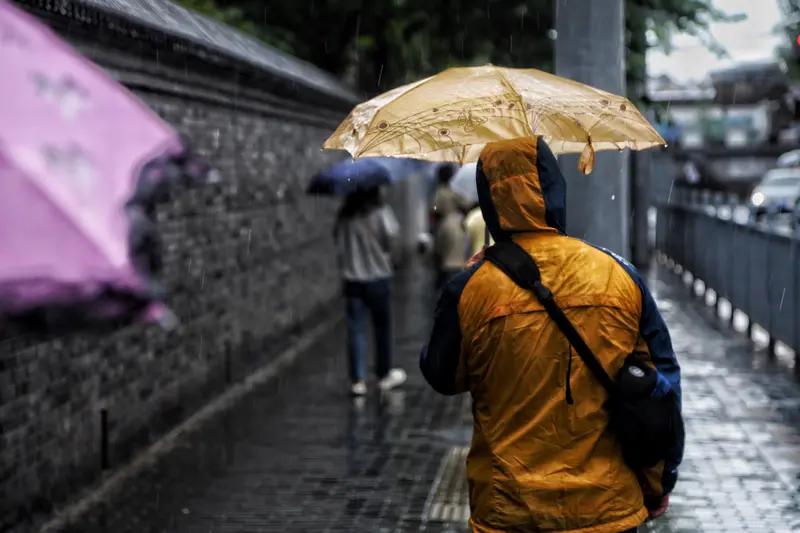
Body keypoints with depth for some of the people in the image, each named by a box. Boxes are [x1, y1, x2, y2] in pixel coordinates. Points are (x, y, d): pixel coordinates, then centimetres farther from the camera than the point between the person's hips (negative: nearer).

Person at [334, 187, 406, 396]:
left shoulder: (344, 215, -1)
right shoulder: (380, 212, -12)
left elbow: (337, 238, 3)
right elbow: (390, 236, -16)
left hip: (352, 279, 3)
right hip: (378, 276, -2)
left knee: (355, 330, 4)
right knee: (382, 327, 13)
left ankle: (358, 380, 2)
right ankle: (384, 375, 23)